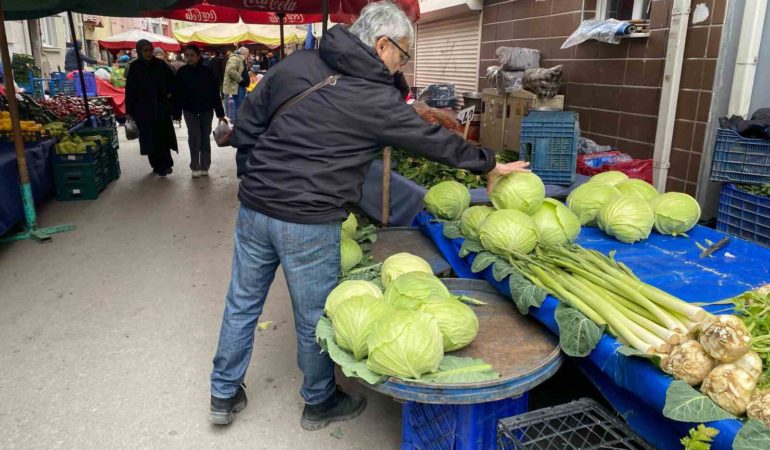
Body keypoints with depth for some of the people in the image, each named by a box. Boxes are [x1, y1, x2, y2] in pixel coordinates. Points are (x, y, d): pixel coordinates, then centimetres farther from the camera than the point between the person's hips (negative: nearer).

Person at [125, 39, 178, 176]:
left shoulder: (160, 64, 0)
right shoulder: (134, 67, -1)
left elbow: (172, 79, 15)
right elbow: (130, 90, 0)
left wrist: (169, 93, 3)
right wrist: (129, 110, -2)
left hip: (161, 107, 0)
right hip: (143, 109, 0)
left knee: (163, 136, -6)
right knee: (149, 138, 3)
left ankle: (164, 164, -3)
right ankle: (157, 165, 12)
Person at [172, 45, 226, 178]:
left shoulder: (207, 71, -6)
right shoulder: (182, 72, -4)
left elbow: (215, 93, -4)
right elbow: (177, 94, -2)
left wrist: (220, 113, -5)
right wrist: (177, 113, -4)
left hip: (206, 109, 0)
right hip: (190, 110, 0)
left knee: (205, 138, 6)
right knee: (194, 137, -6)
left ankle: (205, 167, 14)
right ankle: (195, 167, 3)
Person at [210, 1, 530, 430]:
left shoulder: (294, 64, 5)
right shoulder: (377, 99, -9)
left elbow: (244, 132, 9)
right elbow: (435, 139, 1)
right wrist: (489, 165, 15)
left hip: (254, 207, 6)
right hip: (309, 224, -6)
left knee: (242, 303, 19)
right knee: (315, 317, 13)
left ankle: (224, 395, 38)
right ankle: (320, 403, 35)